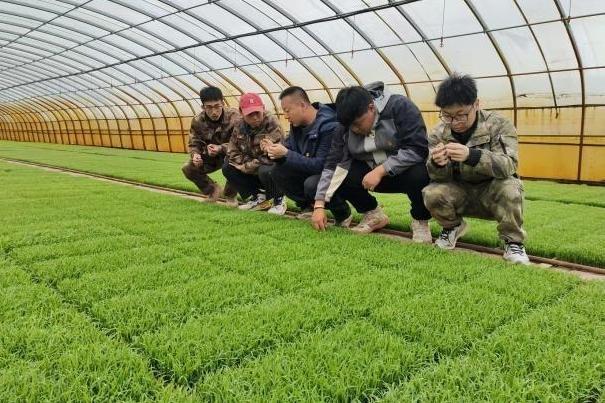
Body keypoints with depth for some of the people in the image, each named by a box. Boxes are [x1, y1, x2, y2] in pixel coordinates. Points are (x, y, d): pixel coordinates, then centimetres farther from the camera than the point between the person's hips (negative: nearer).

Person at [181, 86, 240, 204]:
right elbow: (194, 144, -6)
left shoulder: (234, 117, -25)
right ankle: (212, 190, 11)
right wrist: (195, 155, -31)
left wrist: (221, 148, -47)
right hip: (210, 157, 4)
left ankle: (230, 195, -5)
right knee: (188, 168, -17)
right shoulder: (197, 121, -13)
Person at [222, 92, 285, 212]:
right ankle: (258, 198, 1)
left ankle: (278, 200, -5)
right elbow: (232, 153, 2)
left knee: (265, 171, -37)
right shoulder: (240, 127, -1)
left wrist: (251, 165, -18)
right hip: (253, 172, 7)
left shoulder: (272, 124, -21)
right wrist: (247, 165, -15)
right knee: (227, 167, -6)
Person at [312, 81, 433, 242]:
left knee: (421, 174, -38)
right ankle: (374, 215, 5)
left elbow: (417, 149, -29)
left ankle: (420, 220, -7)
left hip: (407, 170, -4)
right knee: (338, 178, -19)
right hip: (372, 173, 4)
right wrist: (319, 205, -19)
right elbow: (332, 165, -12)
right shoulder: (347, 125, -8)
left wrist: (380, 171, -33)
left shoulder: (400, 107, -22)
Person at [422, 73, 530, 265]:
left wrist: (471, 155, -49)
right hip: (461, 193, 3)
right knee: (432, 194, -26)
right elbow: (437, 176, -13)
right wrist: (437, 164, -39)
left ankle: (513, 243, -10)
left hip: (493, 193, -2)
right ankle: (453, 227, 8)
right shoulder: (439, 133, -7)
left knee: (509, 187, -35)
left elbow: (509, 165, -31)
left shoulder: (499, 125, -16)